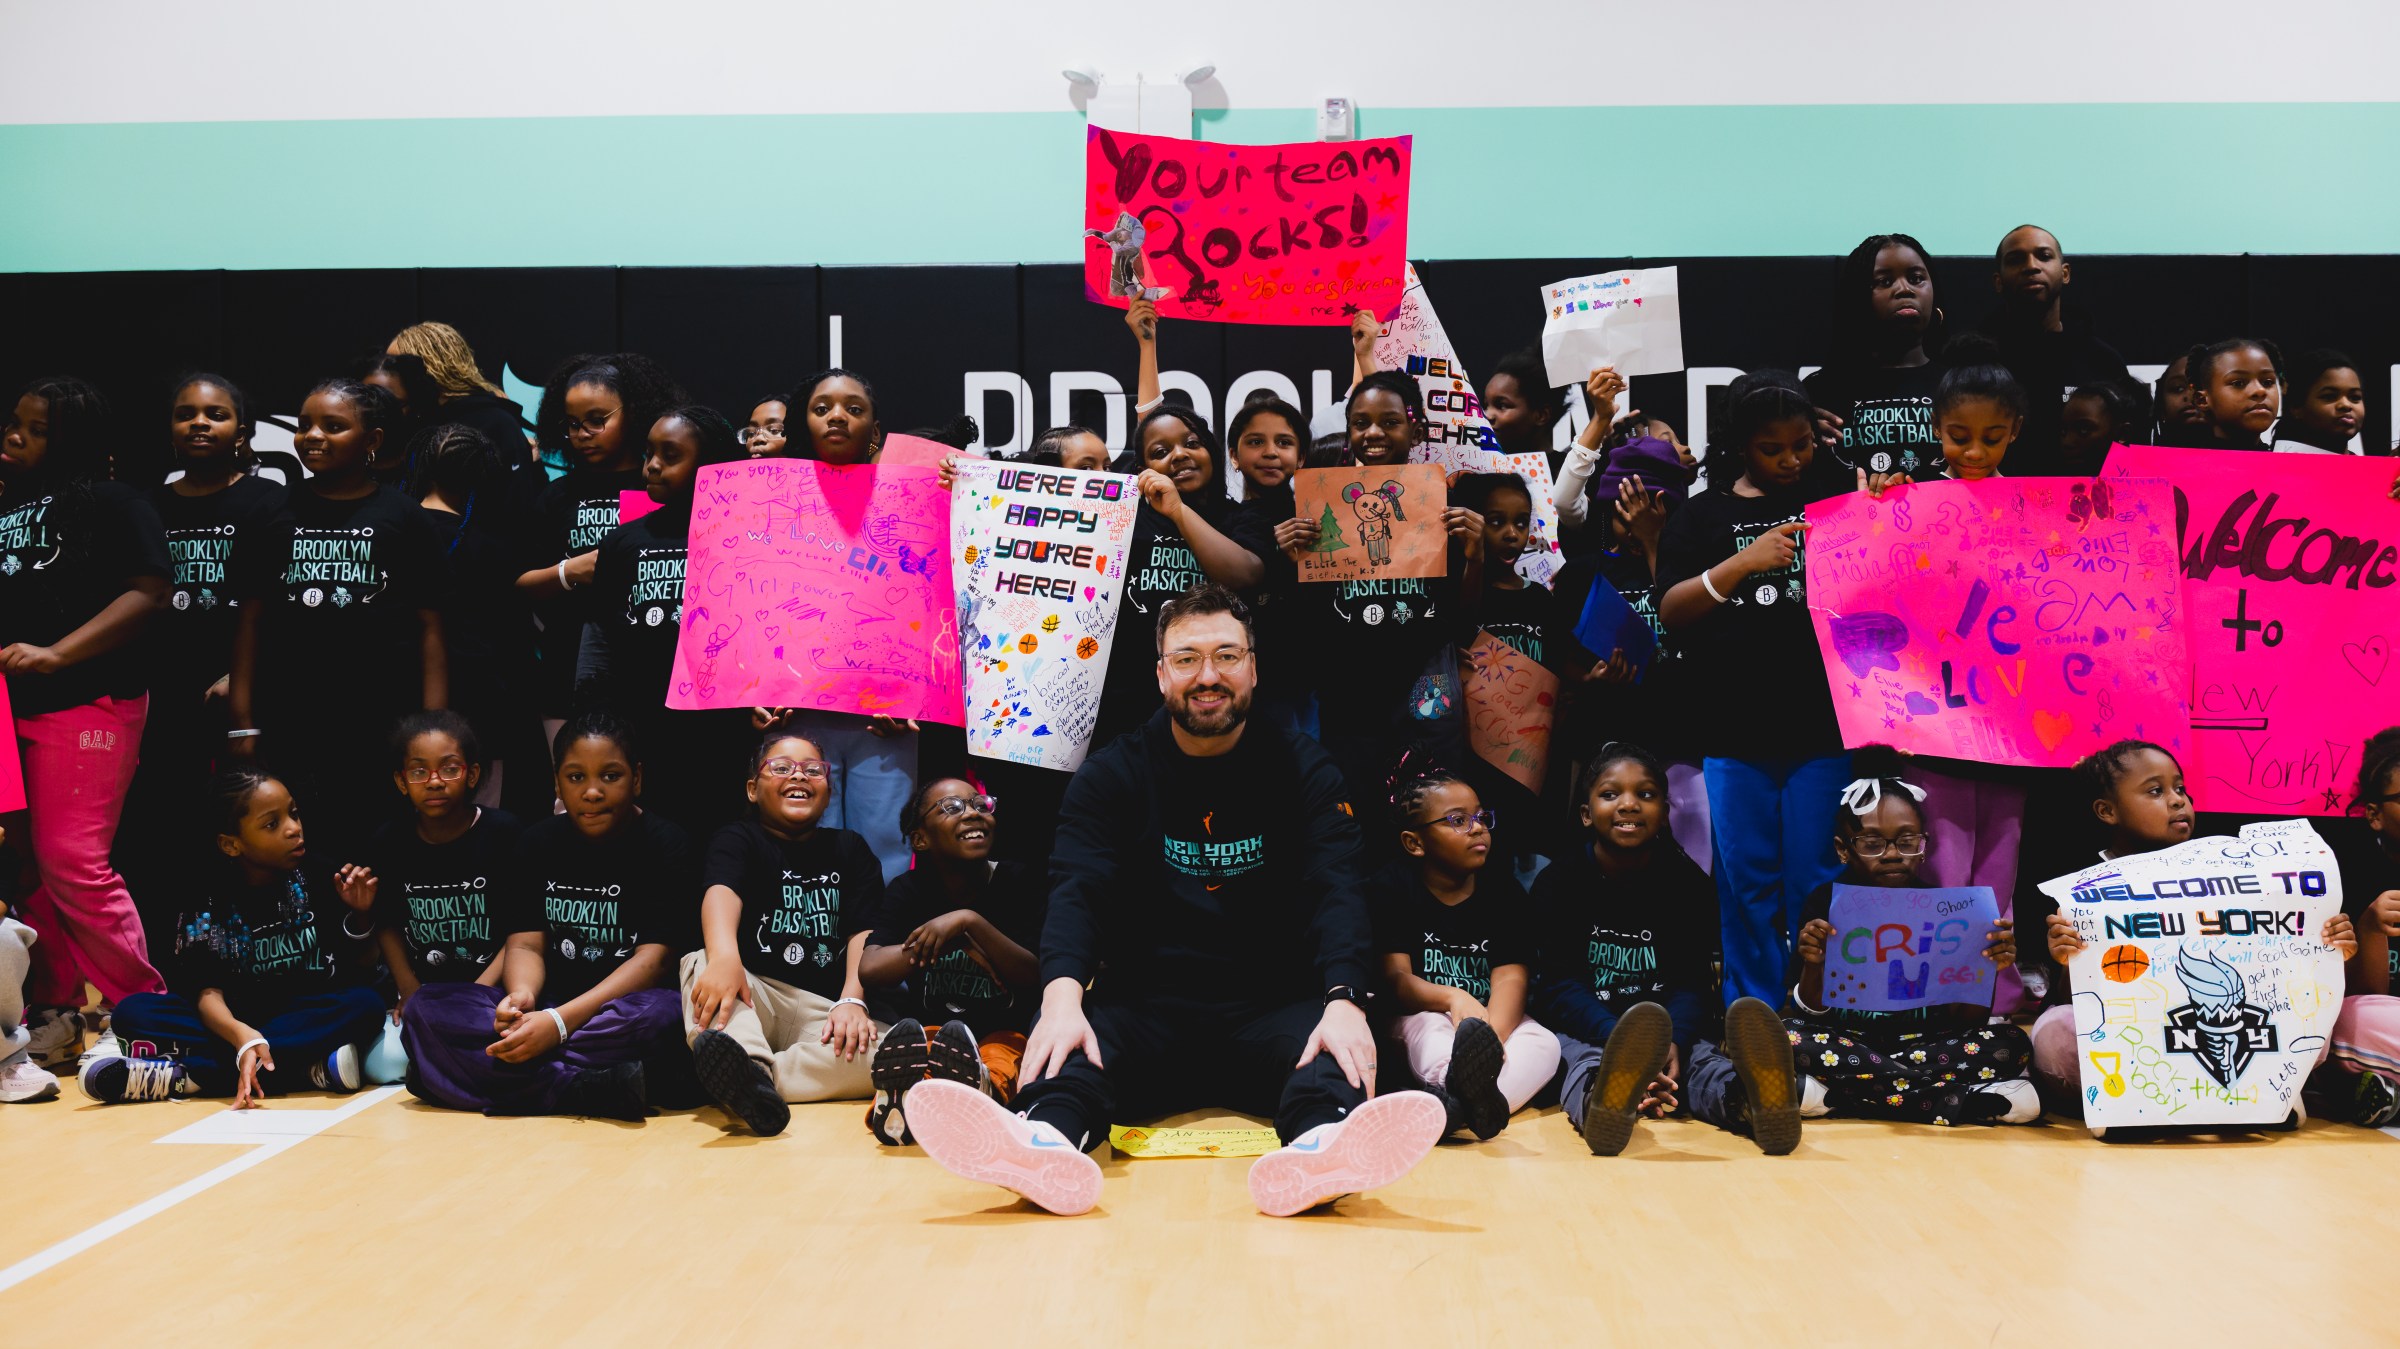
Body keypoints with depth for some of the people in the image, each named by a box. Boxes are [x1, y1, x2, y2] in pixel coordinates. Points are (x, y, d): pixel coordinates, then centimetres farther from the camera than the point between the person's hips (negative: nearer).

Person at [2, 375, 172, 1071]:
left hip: (87, 703, -6)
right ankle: (56, 1010, 16)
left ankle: (142, 1011, 2)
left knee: (71, 860, -9)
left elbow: (148, 590, -12)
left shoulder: (111, 503, -2)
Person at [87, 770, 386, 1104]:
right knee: (133, 1011, -18)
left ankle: (183, 1076, -32)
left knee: (367, 1004, -32)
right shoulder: (207, 901, -4)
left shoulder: (319, 879, -3)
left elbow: (358, 966, 2)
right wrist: (243, 1036, -36)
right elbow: (208, 991, -15)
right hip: (238, 1020, 0)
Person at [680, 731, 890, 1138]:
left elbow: (864, 931, 3)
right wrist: (723, 957, -38)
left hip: (825, 1009, 1)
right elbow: (721, 891, -13)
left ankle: (739, 1081, -41)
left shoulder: (850, 850, 19)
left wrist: (852, 1001, -19)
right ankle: (751, 1069, -59)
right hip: (753, 995, -1)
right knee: (699, 962, -32)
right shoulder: (738, 838, 11)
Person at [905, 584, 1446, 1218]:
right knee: (1069, 1040, -32)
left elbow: (1334, 895, -7)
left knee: (1330, 1039, -33)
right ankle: (1047, 1138, -64)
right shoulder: (1112, 774, 8)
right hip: (1143, 1006, 0)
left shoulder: (1303, 771, 7)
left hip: (1271, 1010, 0)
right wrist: (1062, 997, -30)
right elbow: (1077, 893, -7)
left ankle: (1320, 1147, -65)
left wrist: (1344, 1000, -30)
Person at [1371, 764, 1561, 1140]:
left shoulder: (1503, 888, 2)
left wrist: (1490, 1038, -36)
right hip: (1421, 1015, -2)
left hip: (1495, 1019, 2)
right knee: (1431, 1030, -35)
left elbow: (1511, 978, -12)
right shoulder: (1392, 887, -2)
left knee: (1544, 1043, -28)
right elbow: (1396, 978, -12)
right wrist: (1453, 999, -36)